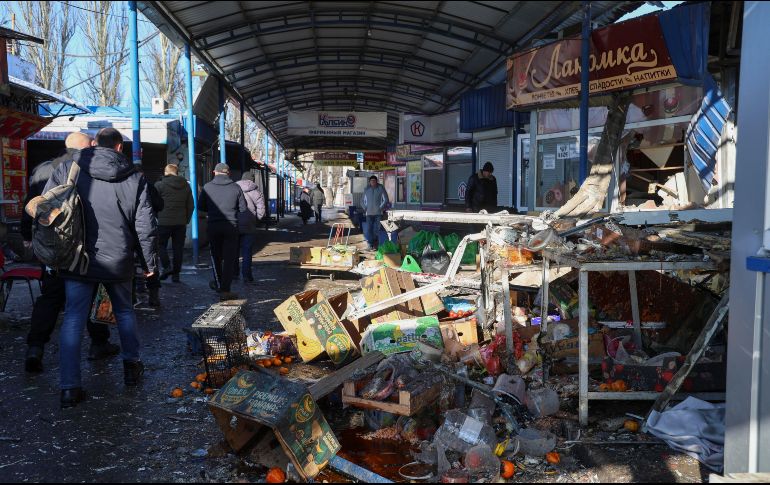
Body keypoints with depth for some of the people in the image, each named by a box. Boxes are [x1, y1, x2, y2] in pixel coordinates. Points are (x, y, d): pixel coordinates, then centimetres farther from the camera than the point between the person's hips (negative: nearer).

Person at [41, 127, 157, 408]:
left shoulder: (67, 170, -1)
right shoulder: (133, 178, -3)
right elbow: (146, 226, -3)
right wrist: (150, 261, 8)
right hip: (117, 261, 0)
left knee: (73, 320, 4)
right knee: (124, 312, 21)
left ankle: (69, 387, 2)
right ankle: (131, 366, 31)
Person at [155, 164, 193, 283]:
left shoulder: (159, 185, -4)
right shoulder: (186, 185, 10)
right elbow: (190, 205, 11)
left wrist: (157, 218, 8)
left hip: (164, 222, -3)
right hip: (181, 223, 4)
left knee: (161, 244, 11)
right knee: (178, 248, 7)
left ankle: (166, 267, -6)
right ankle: (176, 273, 9)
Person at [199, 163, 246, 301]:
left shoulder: (207, 187, -2)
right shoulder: (235, 187, -3)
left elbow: (200, 206, 4)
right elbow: (243, 208, 0)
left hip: (213, 226, 1)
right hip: (231, 226, -1)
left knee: (216, 256, 19)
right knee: (229, 258, 1)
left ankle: (218, 284, 33)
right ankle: (225, 290, -4)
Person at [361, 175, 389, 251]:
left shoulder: (381, 188, -1)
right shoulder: (367, 189, 8)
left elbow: (386, 200, -1)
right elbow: (362, 201, 19)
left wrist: (381, 208, -8)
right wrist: (365, 208, 5)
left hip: (378, 213, -2)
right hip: (369, 213, 2)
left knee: (377, 229, -1)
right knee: (369, 229, -5)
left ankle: (375, 245, 8)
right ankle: (370, 245, -2)